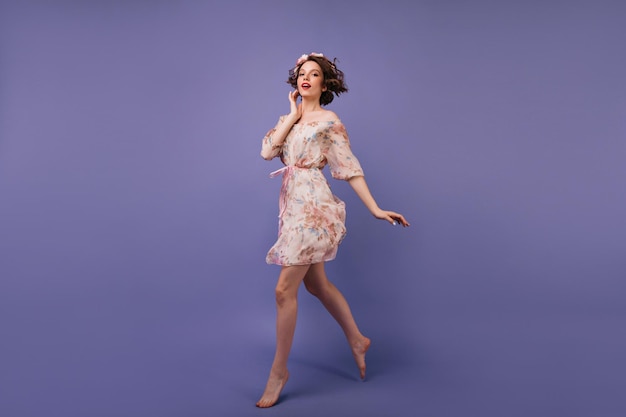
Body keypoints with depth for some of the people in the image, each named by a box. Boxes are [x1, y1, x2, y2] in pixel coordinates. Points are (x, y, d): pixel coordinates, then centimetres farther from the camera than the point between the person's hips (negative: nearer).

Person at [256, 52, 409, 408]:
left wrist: (376, 209, -13)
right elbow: (267, 151, -1)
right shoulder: (288, 118, 16)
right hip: (293, 204, 8)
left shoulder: (329, 121, -4)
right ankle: (357, 340, 34)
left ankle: (279, 370, 6)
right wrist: (293, 114, 0)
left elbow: (350, 168, -7)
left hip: (312, 207, -8)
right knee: (317, 284, 16)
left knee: (285, 289, -8)